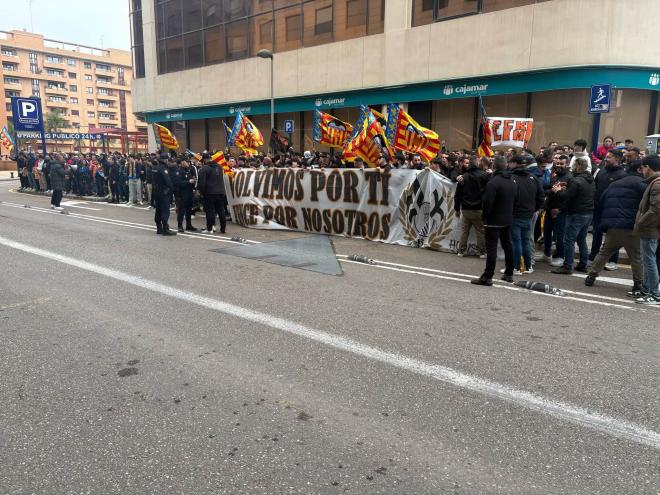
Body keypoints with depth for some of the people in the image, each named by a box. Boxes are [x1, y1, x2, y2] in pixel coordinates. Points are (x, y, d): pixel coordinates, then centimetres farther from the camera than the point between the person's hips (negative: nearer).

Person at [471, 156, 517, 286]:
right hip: (508, 219, 8)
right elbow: (515, 201, 13)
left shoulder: (493, 182, -19)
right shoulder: (512, 182, 8)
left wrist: (485, 215, -7)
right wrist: (509, 213, 17)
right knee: (507, 246, 16)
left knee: (491, 248, -6)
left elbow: (488, 202, -21)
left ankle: (487, 276, -5)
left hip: (494, 221, -8)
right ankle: (509, 274, 25)